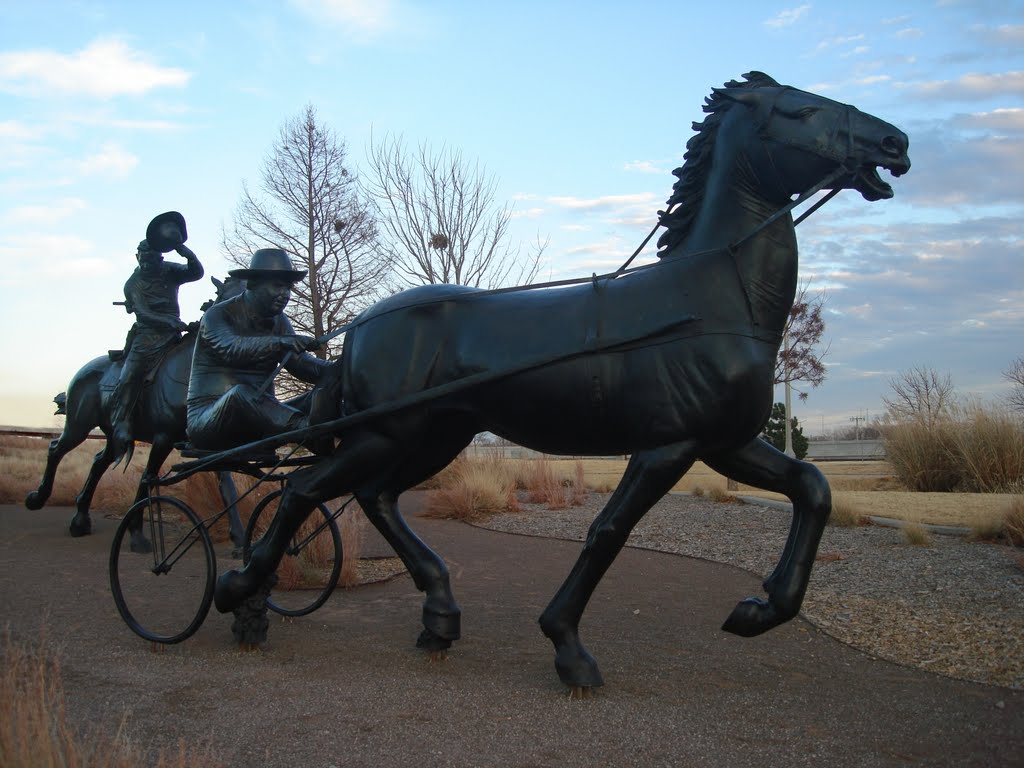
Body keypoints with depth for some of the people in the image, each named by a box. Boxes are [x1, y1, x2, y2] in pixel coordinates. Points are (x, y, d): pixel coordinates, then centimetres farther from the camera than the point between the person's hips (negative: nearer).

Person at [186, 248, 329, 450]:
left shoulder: (279, 321, 12)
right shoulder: (217, 315, -5)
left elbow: (300, 363, -2)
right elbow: (231, 347, -27)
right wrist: (279, 342, -44)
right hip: (206, 418, -6)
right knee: (240, 393, -37)